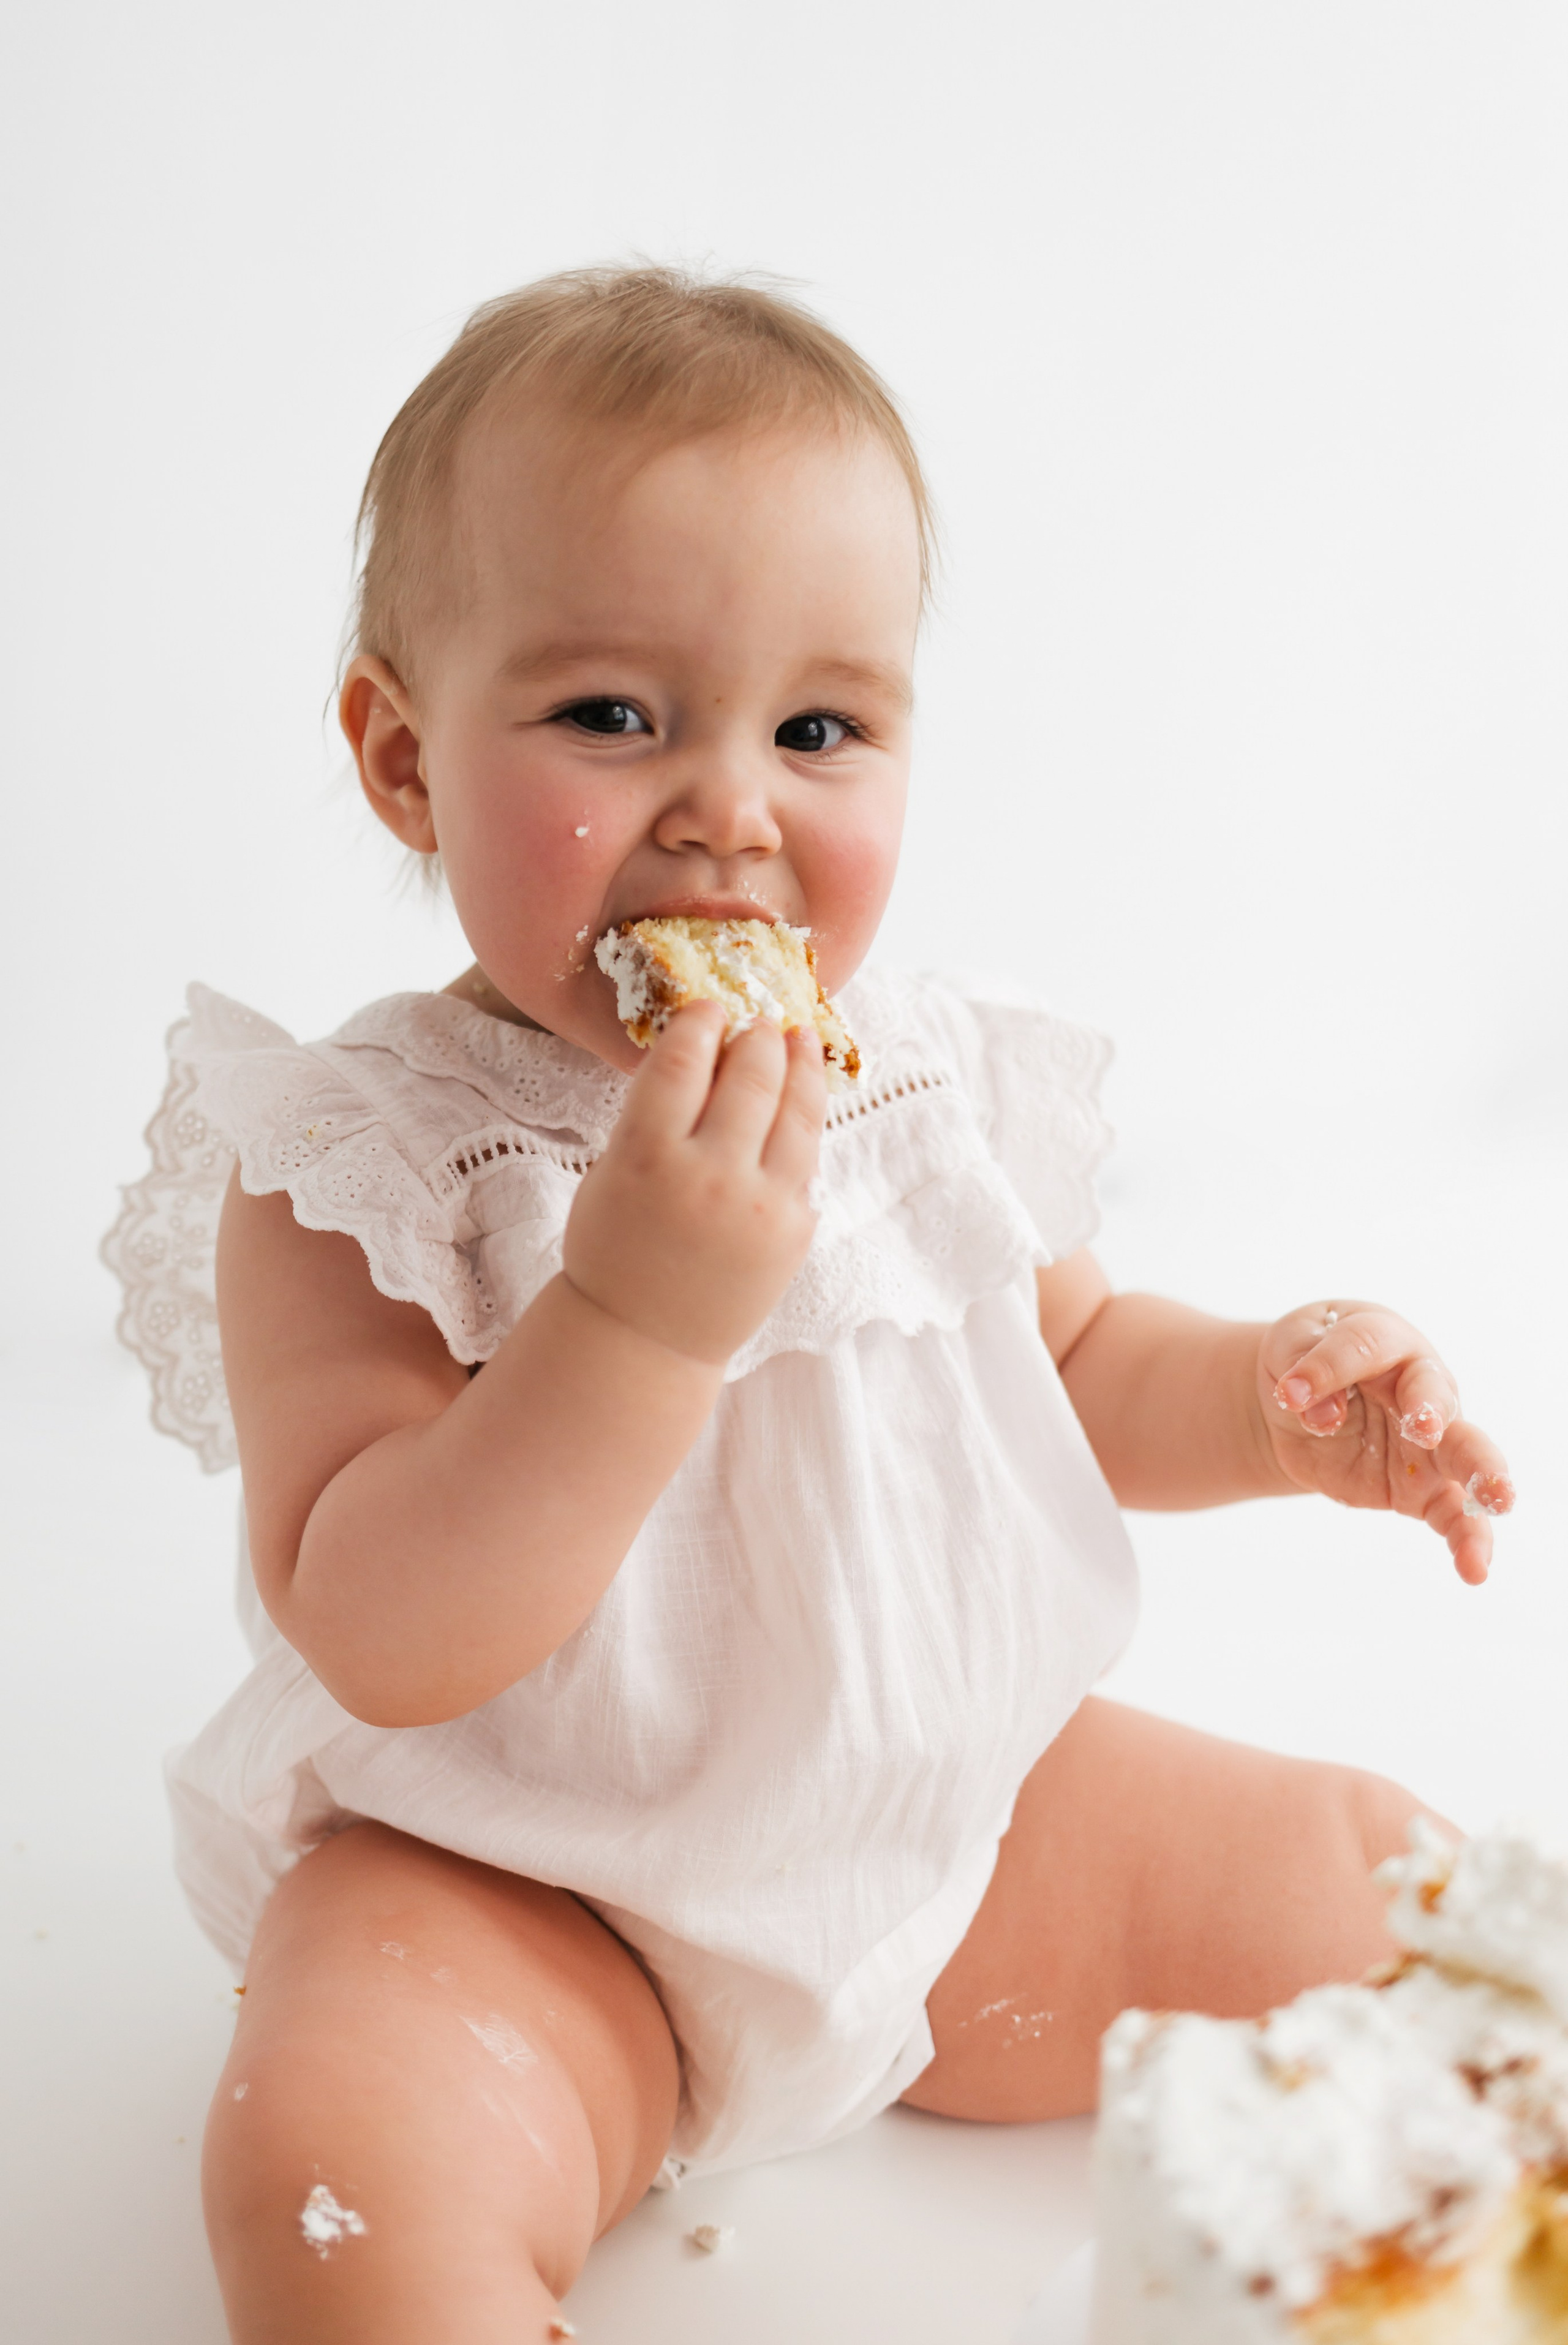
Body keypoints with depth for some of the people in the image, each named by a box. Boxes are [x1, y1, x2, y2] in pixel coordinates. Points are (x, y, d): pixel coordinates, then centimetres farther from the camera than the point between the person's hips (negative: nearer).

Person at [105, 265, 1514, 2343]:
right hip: (521, 1892, -4)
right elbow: (379, 1645, -26)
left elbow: (1069, 1359, 14)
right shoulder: (346, 1168, -19)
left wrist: (1269, 1399, -7)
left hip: (955, 1805, 5)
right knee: (334, 2162, -32)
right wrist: (636, 1308, -38)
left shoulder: (946, 1083, -4)